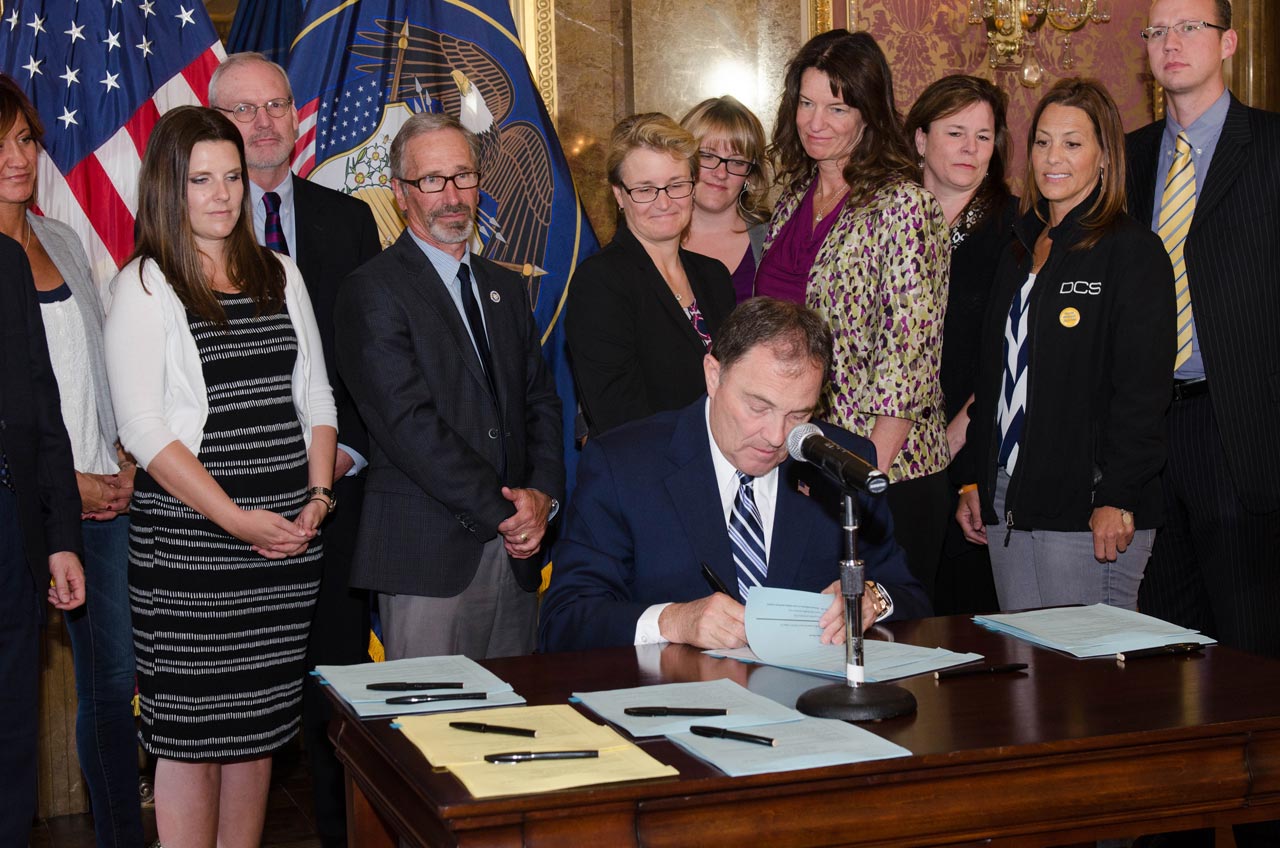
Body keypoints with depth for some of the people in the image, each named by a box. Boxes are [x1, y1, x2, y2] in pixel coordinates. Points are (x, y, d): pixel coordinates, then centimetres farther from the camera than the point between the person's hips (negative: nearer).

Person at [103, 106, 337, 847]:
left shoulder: (278, 275, 13)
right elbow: (145, 432, -10)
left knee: (259, 728, 9)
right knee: (191, 734, -1)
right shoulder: (145, 286, -3)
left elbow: (315, 397, 15)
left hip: (287, 538, 5)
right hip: (188, 542, -5)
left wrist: (318, 496, -1)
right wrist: (237, 519, -15)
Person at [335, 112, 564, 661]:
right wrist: (503, 511, -12)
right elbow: (409, 425, -14)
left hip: (516, 552, 6)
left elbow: (541, 403, 16)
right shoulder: (373, 290, -6)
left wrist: (544, 494, -3)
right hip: (430, 555, -6)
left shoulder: (505, 287, 18)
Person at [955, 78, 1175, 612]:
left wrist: (1117, 499, -18)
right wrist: (974, 479, 14)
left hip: (1087, 509, -7)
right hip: (1007, 501, 7)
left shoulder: (1134, 252, -5)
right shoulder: (1019, 251, 17)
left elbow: (1143, 389, -12)